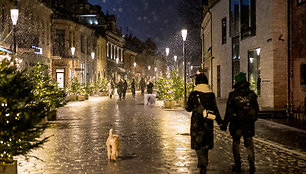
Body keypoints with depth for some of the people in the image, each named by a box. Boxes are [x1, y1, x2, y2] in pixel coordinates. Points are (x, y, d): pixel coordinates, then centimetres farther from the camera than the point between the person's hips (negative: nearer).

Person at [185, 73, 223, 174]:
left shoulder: (193, 94, -8)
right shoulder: (211, 94, -2)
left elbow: (188, 108, 0)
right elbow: (215, 109, -1)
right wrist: (219, 121, 7)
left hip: (196, 122, -3)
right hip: (208, 122, 3)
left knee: (197, 142, 3)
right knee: (205, 143, 16)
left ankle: (203, 164, -9)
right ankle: (203, 163, 25)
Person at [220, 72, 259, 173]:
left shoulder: (233, 95, -11)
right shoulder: (251, 94, -1)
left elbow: (229, 111, -11)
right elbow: (256, 109, 7)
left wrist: (224, 123, -5)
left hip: (237, 124, -2)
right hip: (249, 124, 2)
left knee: (236, 143, 14)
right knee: (249, 144, 10)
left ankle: (237, 166, 16)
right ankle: (252, 163, -7)